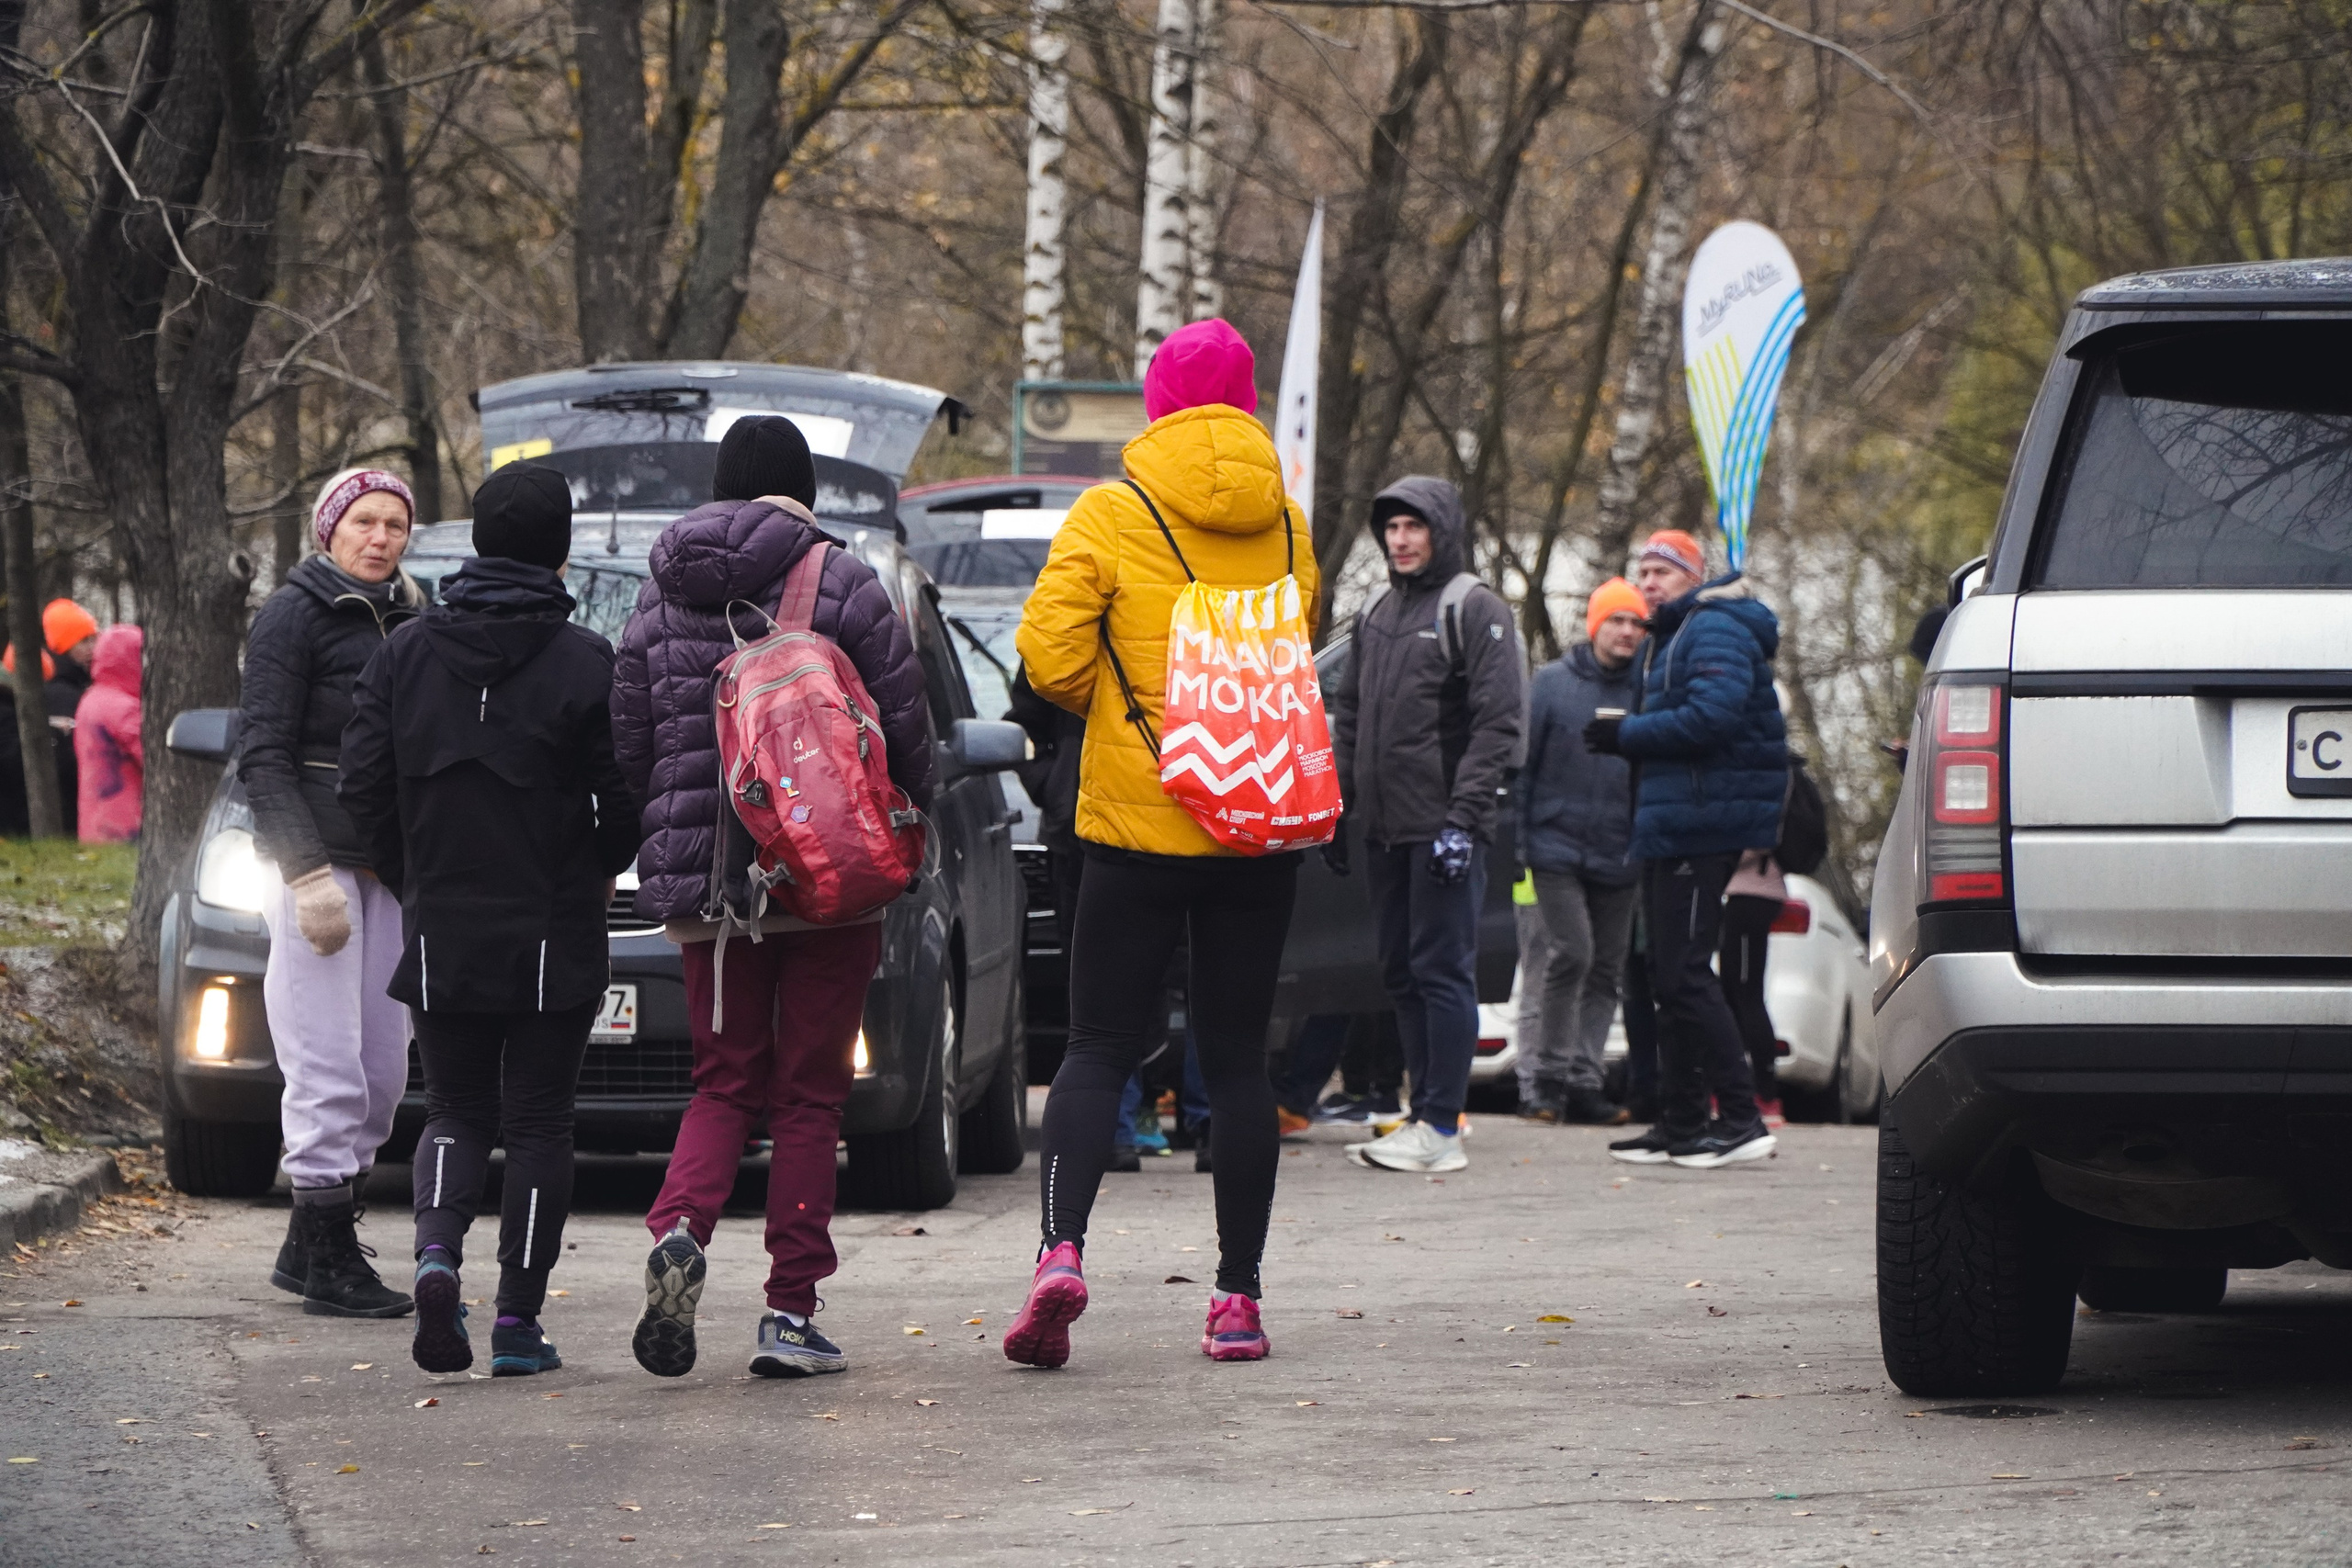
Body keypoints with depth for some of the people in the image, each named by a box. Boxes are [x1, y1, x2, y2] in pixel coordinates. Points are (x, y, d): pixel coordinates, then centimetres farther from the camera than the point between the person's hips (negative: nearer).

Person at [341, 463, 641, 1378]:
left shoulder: (405, 653, 1)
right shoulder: (583, 663, -9)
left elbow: (364, 789, 1)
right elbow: (626, 798, -9)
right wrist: (603, 869, 12)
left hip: (440, 931, 2)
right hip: (553, 939, -2)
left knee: (454, 1112, 13)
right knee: (538, 1122, 7)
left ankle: (436, 1250, -15)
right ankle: (519, 1320, 3)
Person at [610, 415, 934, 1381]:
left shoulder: (662, 597, 5)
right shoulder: (842, 584, -5)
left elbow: (628, 743, 7)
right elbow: (907, 725, -5)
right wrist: (910, 820, 13)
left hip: (702, 875, 3)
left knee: (726, 1084, 11)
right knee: (809, 1093, 4)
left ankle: (679, 1228, -18)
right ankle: (790, 1313, 1)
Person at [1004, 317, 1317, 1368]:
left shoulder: (1109, 517, -5)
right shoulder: (1286, 528, 6)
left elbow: (1051, 655, -11)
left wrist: (1108, 709, 8)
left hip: (1138, 820, -2)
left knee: (1100, 1049, 2)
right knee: (1237, 1058, 8)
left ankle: (1060, 1251, -19)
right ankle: (1237, 1299, 6)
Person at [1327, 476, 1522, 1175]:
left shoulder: (1475, 611, -5)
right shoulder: (1377, 614, 18)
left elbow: (1497, 724, -12)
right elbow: (1350, 717, 23)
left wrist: (1464, 816, -18)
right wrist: (1337, 805, 16)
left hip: (1442, 824, -8)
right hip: (1383, 828, 8)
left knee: (1442, 972, -8)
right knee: (1401, 973, 8)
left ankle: (1442, 1127, -9)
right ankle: (1424, 1115, 13)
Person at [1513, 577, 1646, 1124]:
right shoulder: (1552, 684, 1)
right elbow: (1520, 766, 2)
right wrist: (1517, 846, -4)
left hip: (1617, 861, 3)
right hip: (1556, 848, -3)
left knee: (1605, 969, 5)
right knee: (1569, 953, -14)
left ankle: (1583, 1080, 11)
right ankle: (1545, 1074, -4)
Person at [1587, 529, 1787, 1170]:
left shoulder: (1714, 631, -11)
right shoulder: (1668, 638, 22)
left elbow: (1712, 717, -24)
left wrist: (1627, 734, -16)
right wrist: (1624, 738, 9)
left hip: (1704, 826, -11)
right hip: (1671, 828, 11)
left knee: (1684, 974, -13)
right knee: (1670, 977, 12)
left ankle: (1742, 1118, -14)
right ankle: (1679, 1125, 17)